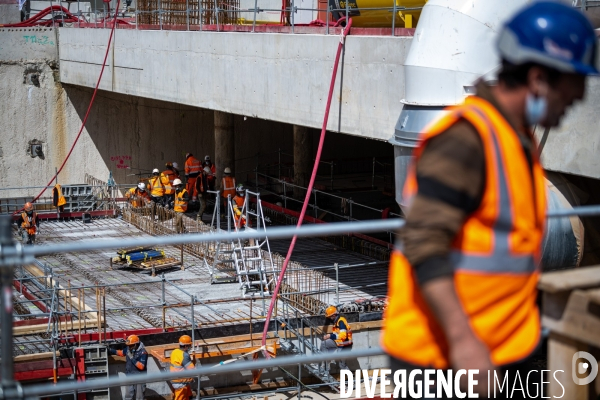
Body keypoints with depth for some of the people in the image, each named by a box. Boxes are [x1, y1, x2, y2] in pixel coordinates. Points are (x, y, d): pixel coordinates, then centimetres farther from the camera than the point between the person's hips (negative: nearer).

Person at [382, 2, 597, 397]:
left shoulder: (520, 139, 11)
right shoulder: (465, 136, -18)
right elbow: (424, 245, -25)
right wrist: (462, 339, -30)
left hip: (498, 351, 9)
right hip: (439, 353, -9)